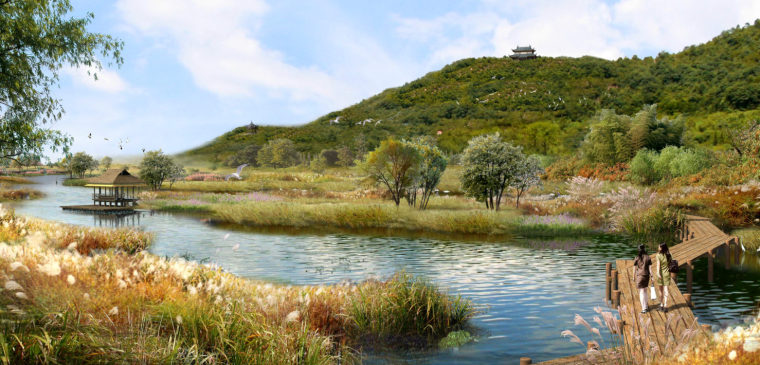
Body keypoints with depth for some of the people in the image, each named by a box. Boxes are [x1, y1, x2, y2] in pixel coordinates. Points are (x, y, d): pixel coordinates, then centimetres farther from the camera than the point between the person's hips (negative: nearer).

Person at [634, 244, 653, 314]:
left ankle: (644, 309, -2)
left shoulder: (637, 257, -9)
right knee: (645, 290, 21)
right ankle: (646, 306, 30)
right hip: (646, 275, 4)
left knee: (641, 292, 1)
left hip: (640, 276, -3)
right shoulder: (648, 257, -2)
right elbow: (650, 267, -2)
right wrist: (651, 276, 4)